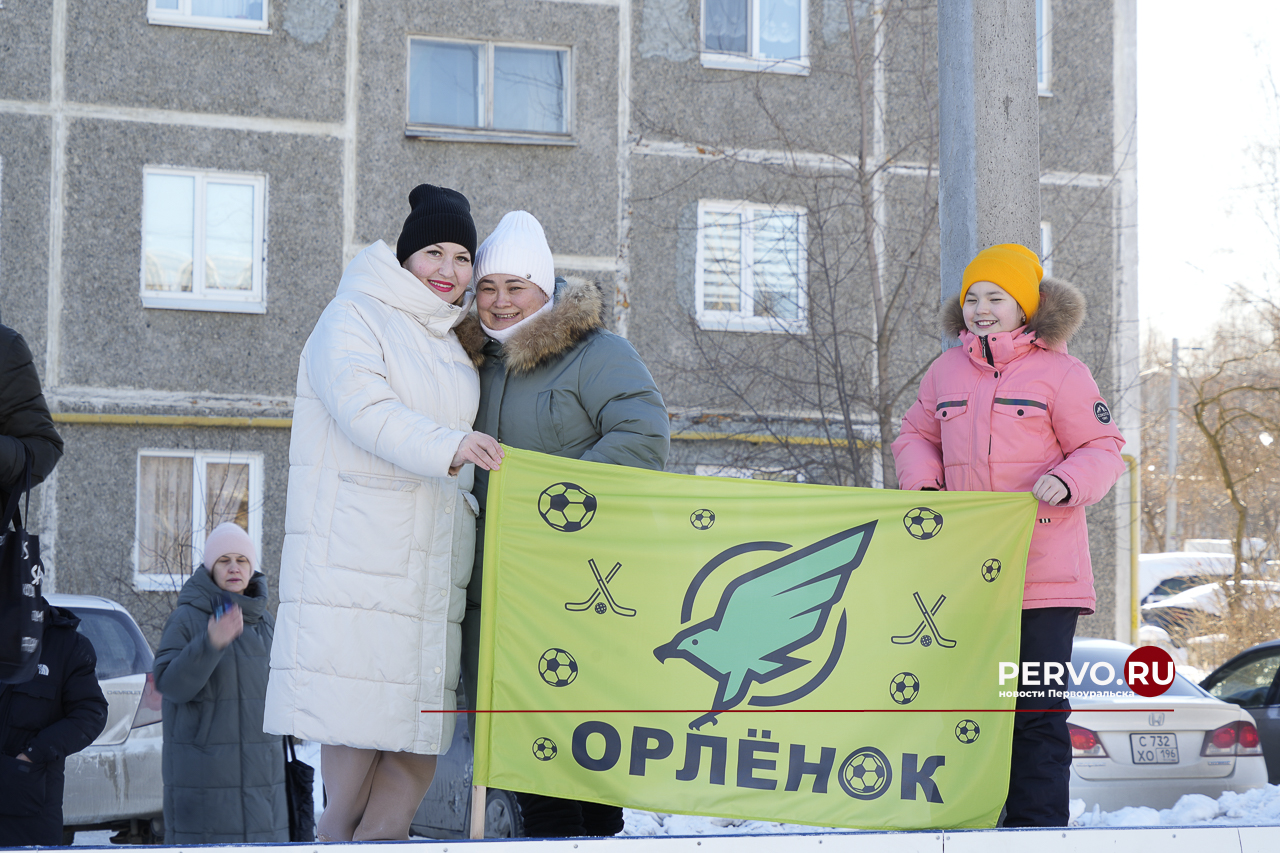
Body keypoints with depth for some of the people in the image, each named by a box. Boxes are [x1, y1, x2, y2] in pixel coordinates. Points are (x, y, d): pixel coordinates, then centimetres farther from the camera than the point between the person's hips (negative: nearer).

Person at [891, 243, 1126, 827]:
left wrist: (1066, 482, -21)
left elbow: (1102, 450, -1)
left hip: (1043, 573, -5)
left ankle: (1037, 827, 2)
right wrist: (923, 481, 2)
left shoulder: (1059, 372, -3)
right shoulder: (947, 370, 12)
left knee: (1038, 709, -2)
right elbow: (917, 435, 22)